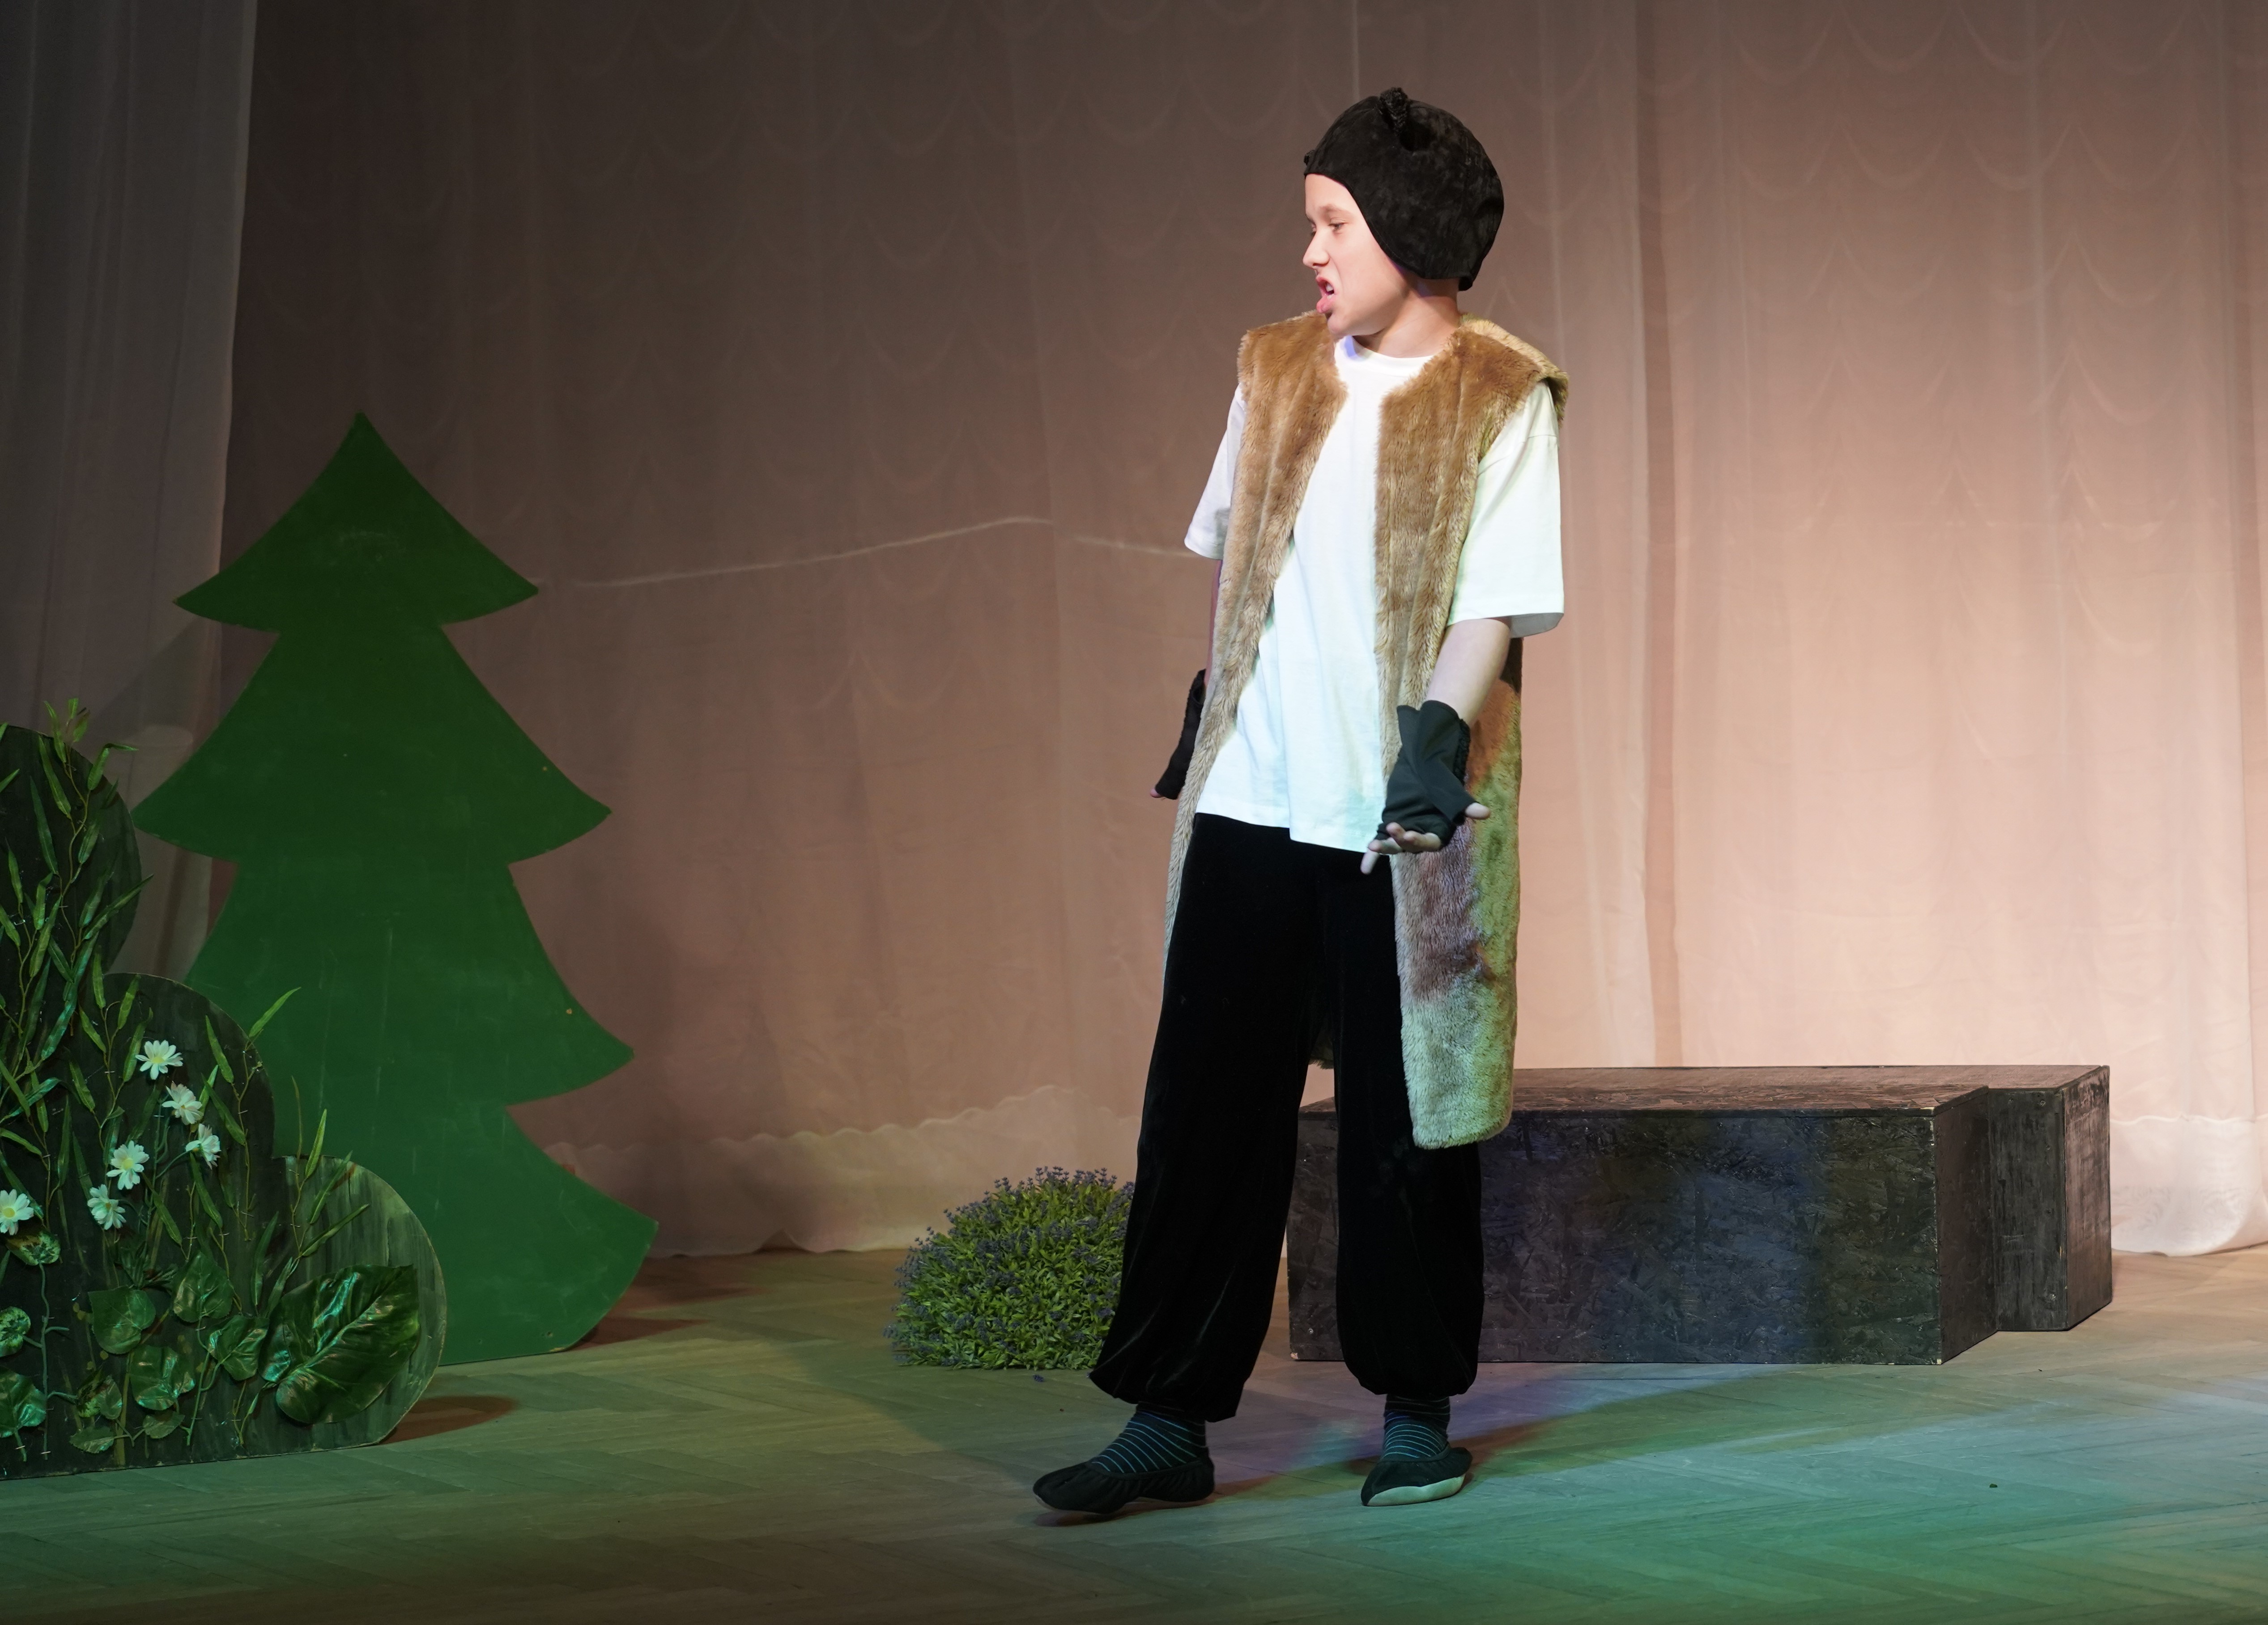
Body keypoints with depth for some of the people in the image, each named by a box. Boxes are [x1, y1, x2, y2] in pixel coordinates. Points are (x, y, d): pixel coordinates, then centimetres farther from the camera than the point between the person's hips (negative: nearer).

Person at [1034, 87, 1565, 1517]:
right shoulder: (1276, 370, 11)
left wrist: (1440, 731, -24)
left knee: (1408, 1121, 4)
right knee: (1206, 1108, 2)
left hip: (1403, 822, -4)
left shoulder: (1500, 399, -4)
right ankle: (1169, 1421, 6)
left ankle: (1418, 1412, 17)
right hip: (1252, 800, 4)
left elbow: (1495, 599, -12)